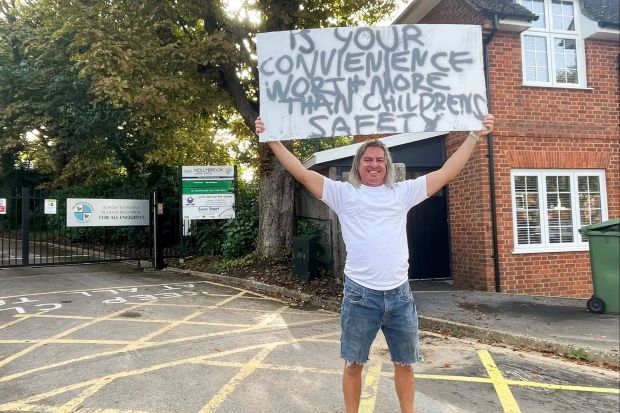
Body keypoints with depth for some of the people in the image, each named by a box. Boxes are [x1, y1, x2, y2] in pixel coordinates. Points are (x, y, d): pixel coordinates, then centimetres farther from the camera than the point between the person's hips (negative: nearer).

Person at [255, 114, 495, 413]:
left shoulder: (402, 192, 10)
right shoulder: (343, 194, 4)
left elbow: (446, 173, 10)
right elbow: (302, 173, -1)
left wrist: (474, 136, 9)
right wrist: (272, 141, -5)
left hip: (399, 294, 3)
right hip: (360, 295, -2)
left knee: (405, 363, 17)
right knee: (354, 363, 12)